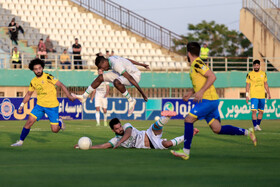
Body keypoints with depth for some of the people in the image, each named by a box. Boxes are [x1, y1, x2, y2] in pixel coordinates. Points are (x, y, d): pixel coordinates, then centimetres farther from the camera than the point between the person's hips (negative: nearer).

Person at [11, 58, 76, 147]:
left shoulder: (48, 77, -13)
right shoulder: (33, 81, 4)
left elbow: (61, 85, -12)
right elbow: (29, 94, 19)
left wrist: (69, 96, -21)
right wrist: (22, 105, 15)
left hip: (52, 106, -4)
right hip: (40, 105, 4)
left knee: (55, 129, -6)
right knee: (30, 121, -10)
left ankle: (59, 122, 30)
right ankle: (20, 141, 2)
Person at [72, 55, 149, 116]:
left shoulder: (116, 65, -31)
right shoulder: (111, 59, -1)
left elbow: (130, 78, -33)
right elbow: (128, 60, 12)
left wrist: (142, 93, -33)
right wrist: (142, 64, 25)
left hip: (135, 75, -10)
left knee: (116, 82, -40)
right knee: (100, 77, 6)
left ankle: (131, 101, -20)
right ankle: (84, 97, 16)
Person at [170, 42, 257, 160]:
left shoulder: (197, 64, -12)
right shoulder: (194, 65, 18)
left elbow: (212, 77, -22)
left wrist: (201, 92, -24)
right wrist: (190, 93, 27)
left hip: (208, 100, -10)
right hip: (211, 101, 10)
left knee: (188, 120, -10)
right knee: (217, 129, 7)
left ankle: (186, 151, -8)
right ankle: (247, 132, 9)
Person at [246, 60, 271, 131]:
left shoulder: (263, 74, 9)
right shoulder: (250, 74, -1)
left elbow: (266, 84, 17)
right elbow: (247, 85, 0)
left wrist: (268, 93, 13)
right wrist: (247, 95, -6)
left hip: (262, 96, 4)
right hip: (254, 96, -4)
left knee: (261, 111, 6)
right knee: (254, 111, -13)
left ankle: (258, 125, 17)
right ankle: (255, 126, -13)